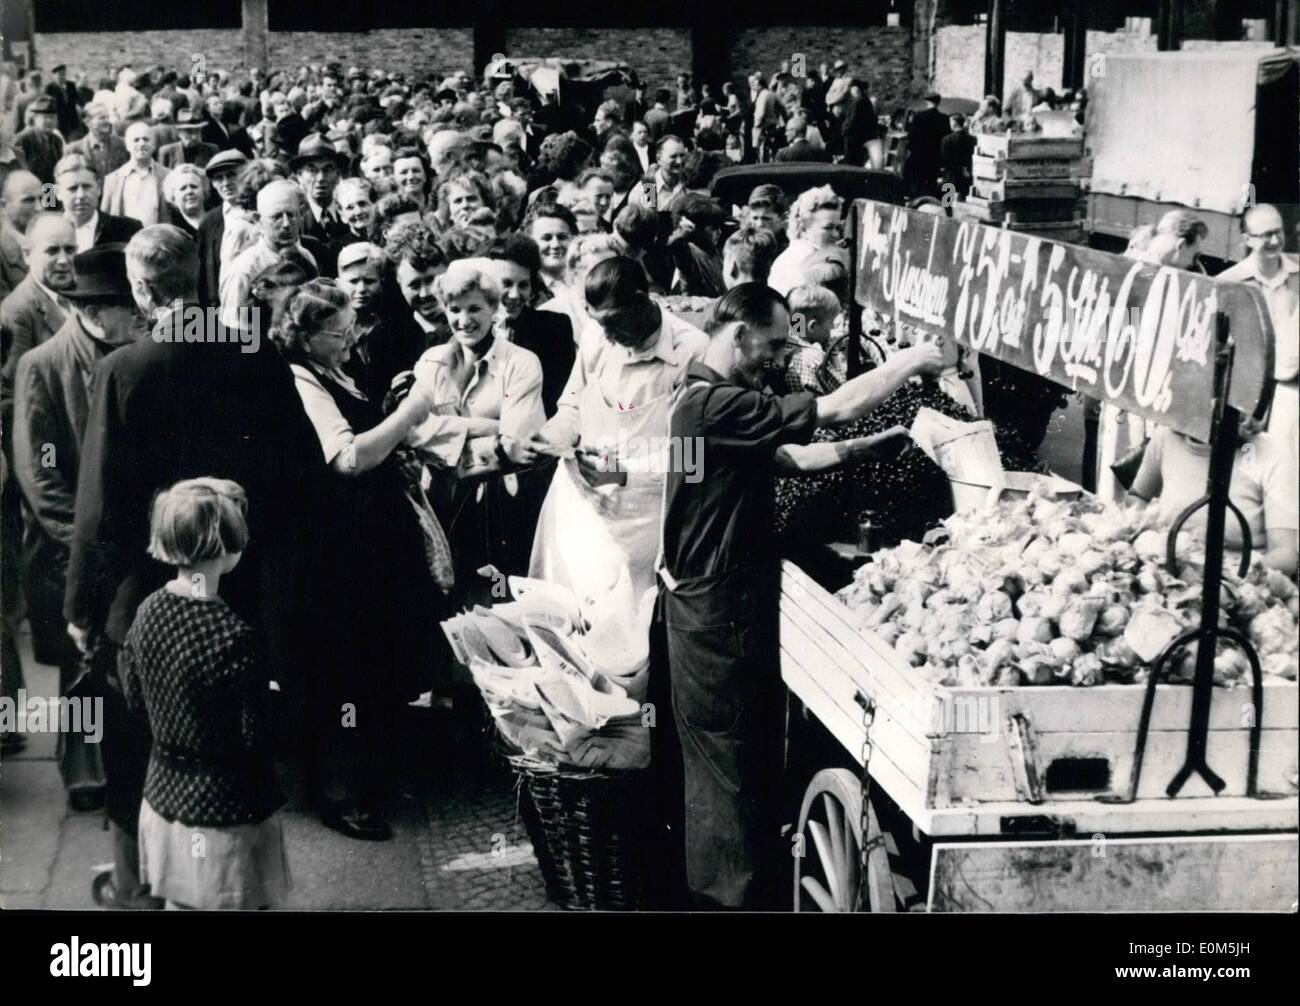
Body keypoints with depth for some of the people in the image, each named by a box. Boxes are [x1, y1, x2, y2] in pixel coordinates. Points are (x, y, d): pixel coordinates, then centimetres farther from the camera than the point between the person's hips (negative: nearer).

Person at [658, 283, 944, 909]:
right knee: (732, 762, -1)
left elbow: (790, 455, 17)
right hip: (717, 616, -11)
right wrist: (909, 362, -11)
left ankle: (717, 886, 30)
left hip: (717, 605, 11)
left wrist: (872, 446, 9)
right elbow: (834, 409, -24)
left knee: (734, 758, 19)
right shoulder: (715, 405, -23)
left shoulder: (708, 399, 12)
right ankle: (733, 895, 10)